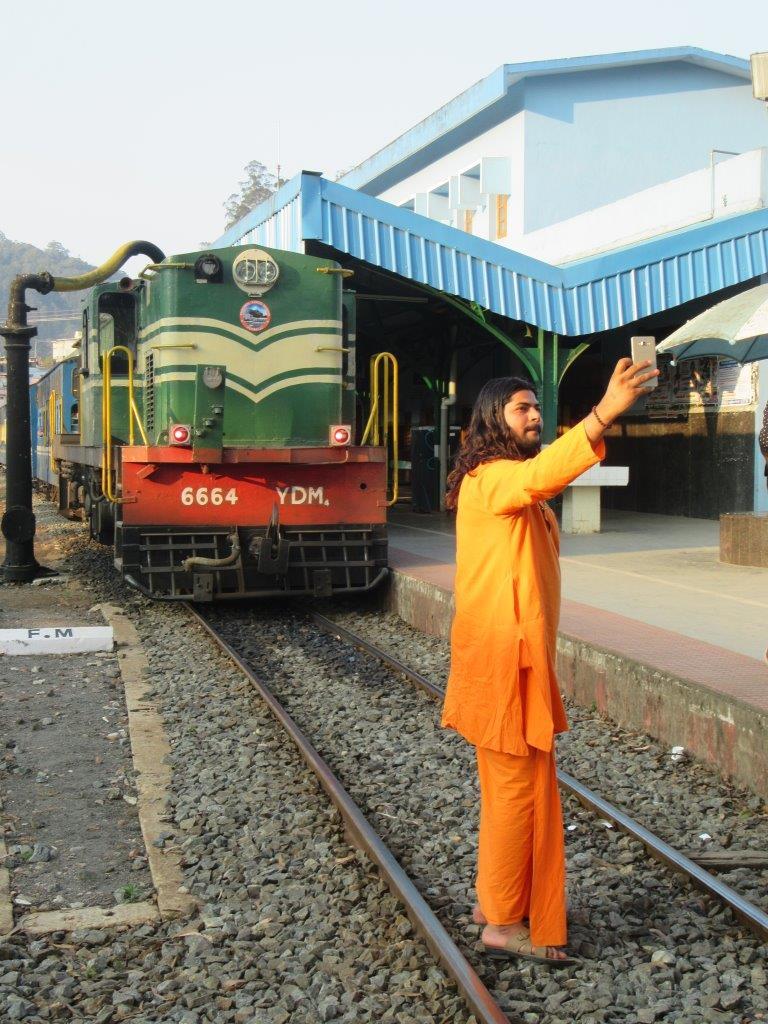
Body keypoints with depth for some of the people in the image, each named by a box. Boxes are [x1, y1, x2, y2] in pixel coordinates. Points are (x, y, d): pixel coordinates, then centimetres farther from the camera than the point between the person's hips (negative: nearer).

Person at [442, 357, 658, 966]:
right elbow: (539, 475, -37)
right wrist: (604, 413, -46)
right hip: (503, 657, -10)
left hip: (520, 655, 10)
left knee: (509, 783, 17)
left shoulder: (515, 482, 22)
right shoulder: (489, 477, -17)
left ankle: (494, 900, 30)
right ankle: (505, 924, 8)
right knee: (519, 785, -3)